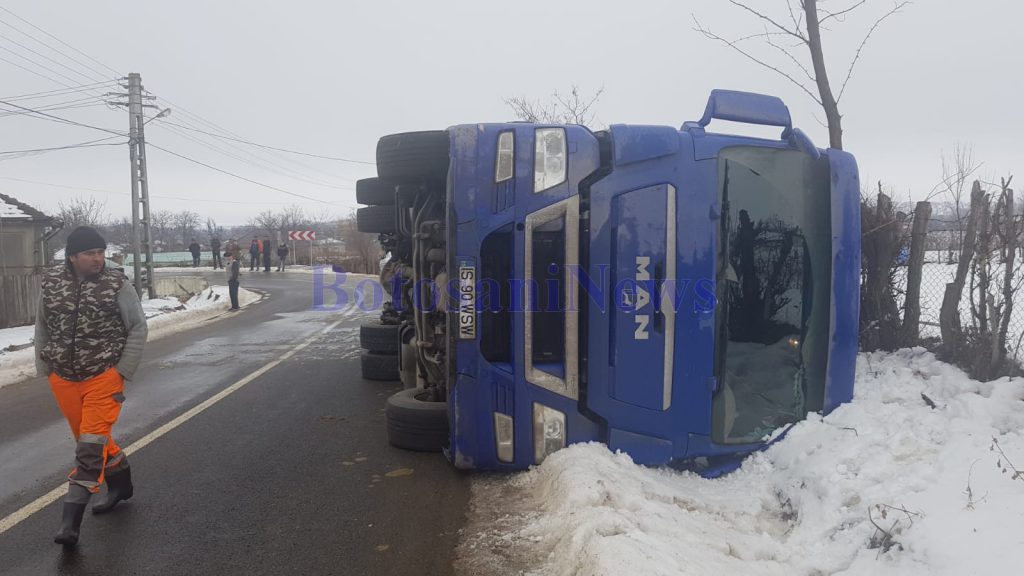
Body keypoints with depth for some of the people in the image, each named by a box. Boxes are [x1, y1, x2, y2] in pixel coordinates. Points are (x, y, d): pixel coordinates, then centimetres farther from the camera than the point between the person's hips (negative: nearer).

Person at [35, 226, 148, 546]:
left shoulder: (117, 284, -9)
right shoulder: (51, 283, 0)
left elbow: (138, 328, -4)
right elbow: (42, 328, 11)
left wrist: (123, 371, -7)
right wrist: (45, 370, 8)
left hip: (104, 378, -4)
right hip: (63, 378, 5)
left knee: (91, 444, -8)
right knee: (89, 439, 17)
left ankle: (71, 518, -3)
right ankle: (121, 483, 38)